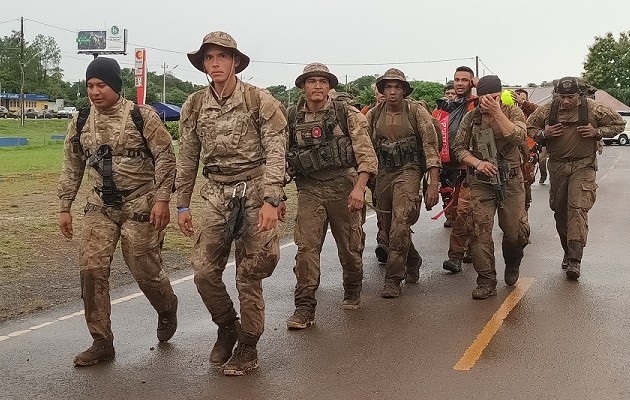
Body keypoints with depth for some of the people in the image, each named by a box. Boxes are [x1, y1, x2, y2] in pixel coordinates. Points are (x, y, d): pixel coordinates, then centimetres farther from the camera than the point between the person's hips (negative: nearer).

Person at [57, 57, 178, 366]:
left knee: (145, 271, 2)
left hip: (140, 207, -4)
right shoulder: (80, 122, 6)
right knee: (91, 269, -6)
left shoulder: (142, 116, -9)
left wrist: (161, 200, -16)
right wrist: (65, 208, 11)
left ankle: (167, 309, 37)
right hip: (99, 208, 4)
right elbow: (72, 167, 13)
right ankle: (101, 342, 6)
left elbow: (165, 158, -9)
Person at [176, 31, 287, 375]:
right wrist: (182, 205, 11)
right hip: (217, 194, 4)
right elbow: (187, 159, 12)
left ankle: (247, 349, 17)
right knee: (204, 270, -2)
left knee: (249, 276, 1)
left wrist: (271, 201, -19)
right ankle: (227, 327, 25)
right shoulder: (194, 106, 5)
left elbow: (275, 153, -10)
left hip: (254, 191, -3)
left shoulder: (259, 101, -6)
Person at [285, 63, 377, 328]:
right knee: (306, 246, -9)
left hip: (343, 185, -1)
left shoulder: (347, 114, -1)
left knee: (349, 245, 10)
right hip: (309, 189, 1)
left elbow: (366, 154, -6)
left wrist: (359, 188, -18)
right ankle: (304, 308, -5)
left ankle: (352, 292, 35)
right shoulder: (291, 118, 5)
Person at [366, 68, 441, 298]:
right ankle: (412, 262, 37)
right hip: (383, 174, 5)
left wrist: (434, 183, -15)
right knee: (389, 227, 11)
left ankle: (393, 279, -12)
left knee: (400, 224, -19)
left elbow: (430, 146, -8)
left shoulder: (417, 111, -5)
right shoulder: (374, 115, 6)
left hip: (408, 171, -5)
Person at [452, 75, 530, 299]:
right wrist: (477, 162, -12)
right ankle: (486, 282, 2)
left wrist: (496, 112, -22)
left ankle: (512, 266, 33)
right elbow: (459, 148, 5)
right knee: (480, 231, -6)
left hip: (511, 181, 0)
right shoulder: (471, 118, 5)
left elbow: (517, 137, -18)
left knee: (517, 231, 1)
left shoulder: (513, 112, 1)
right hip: (481, 182, 1)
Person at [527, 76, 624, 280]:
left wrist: (597, 132, -11)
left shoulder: (593, 109, -4)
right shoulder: (547, 111, 2)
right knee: (560, 211, 10)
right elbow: (530, 127, 14)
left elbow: (618, 123, 5)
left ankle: (574, 259, -18)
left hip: (583, 166, -4)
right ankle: (567, 252, 26)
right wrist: (543, 134, -7)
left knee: (578, 209, -16)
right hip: (557, 167, 4)